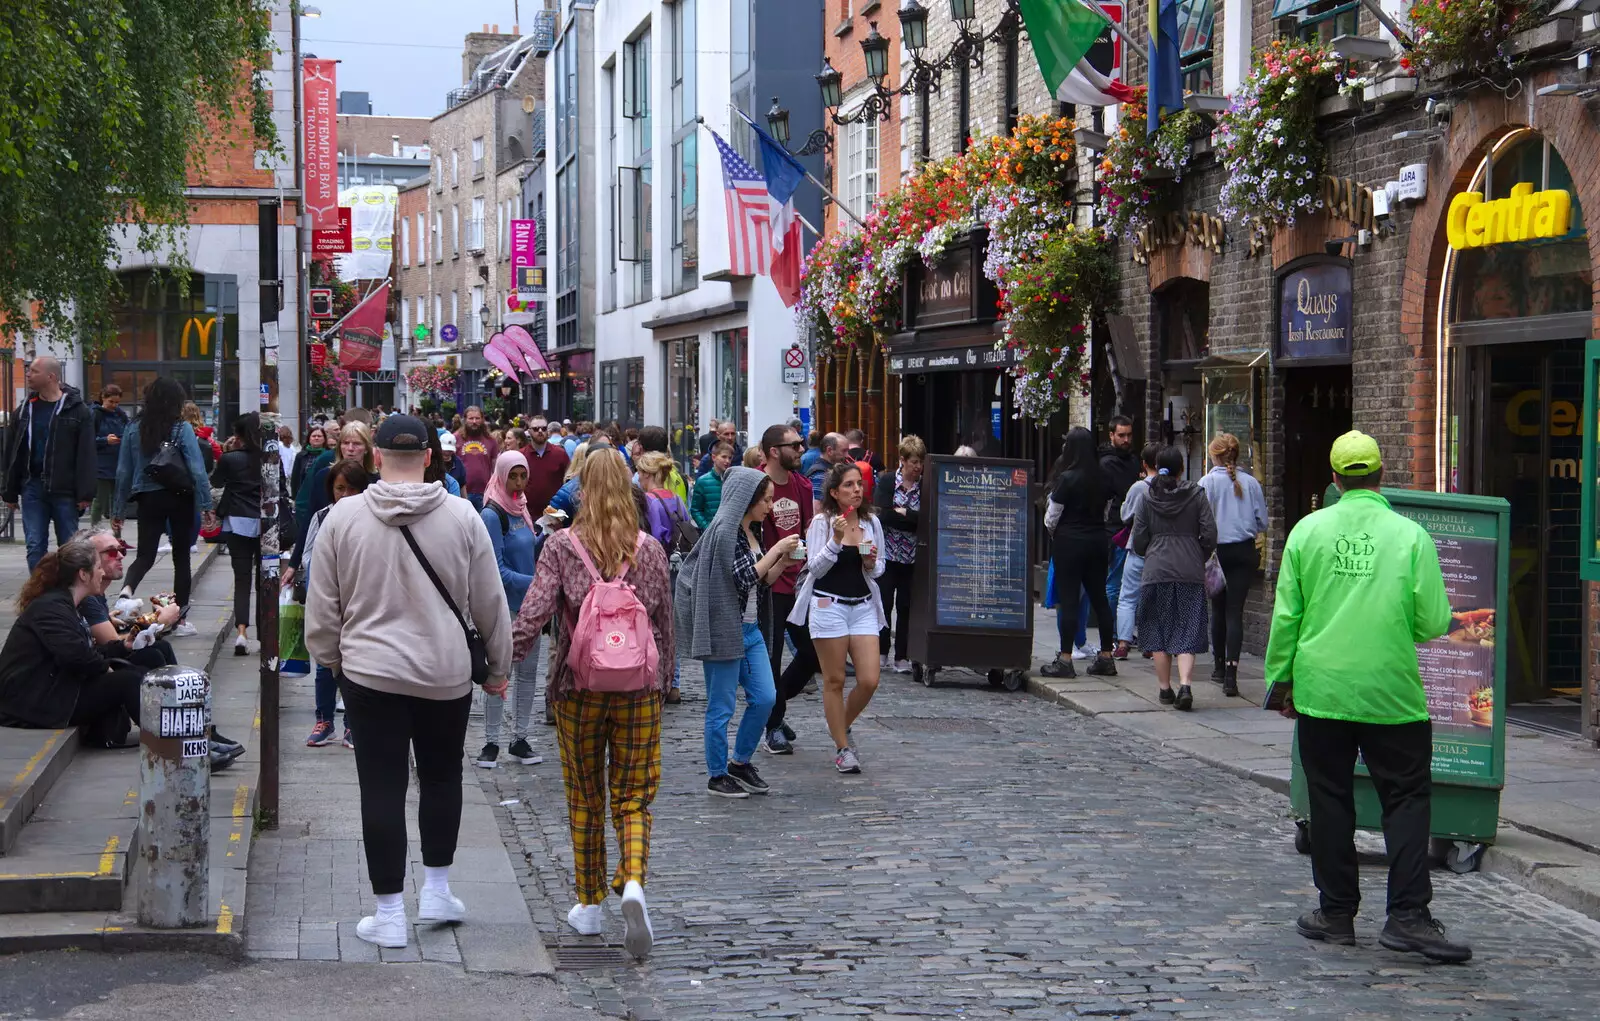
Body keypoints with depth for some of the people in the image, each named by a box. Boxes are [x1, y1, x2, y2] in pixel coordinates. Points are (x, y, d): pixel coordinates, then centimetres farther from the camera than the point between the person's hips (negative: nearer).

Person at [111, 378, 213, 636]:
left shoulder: (134, 429, 0)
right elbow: (197, 470, -12)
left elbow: (123, 472, 4)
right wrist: (206, 504, -7)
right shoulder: (182, 429, -9)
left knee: (145, 555, 9)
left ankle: (127, 588, -24)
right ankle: (180, 620, 11)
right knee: (181, 557, 9)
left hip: (148, 499, 2)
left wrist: (119, 509, 11)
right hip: (179, 498, -2)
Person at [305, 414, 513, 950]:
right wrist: (498, 666, 15)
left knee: (382, 788, 3)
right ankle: (436, 890, 25)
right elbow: (490, 604, 1)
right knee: (442, 777, 20)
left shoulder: (344, 517, -5)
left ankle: (389, 913, 6)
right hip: (447, 674, 1)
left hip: (370, 671, -1)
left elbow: (322, 608, 1)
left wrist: (332, 659, 18)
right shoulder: (462, 517, -5)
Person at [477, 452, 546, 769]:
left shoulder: (521, 509, 11)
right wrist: (533, 583, -25)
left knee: (528, 672, 10)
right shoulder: (492, 515, -13)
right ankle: (491, 743, 7)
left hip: (528, 603, 8)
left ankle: (519, 740, 18)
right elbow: (496, 569, -18)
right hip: (505, 605, -8)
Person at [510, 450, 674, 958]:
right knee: (633, 798, 5)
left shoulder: (561, 546, -5)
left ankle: (590, 904, 21)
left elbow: (533, 613, -14)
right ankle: (633, 882, -20)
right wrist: (663, 682, 17)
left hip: (579, 686, -1)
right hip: (638, 687, 1)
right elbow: (664, 624, 6)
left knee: (585, 798, 13)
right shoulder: (650, 550, 1)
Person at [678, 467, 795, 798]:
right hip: (725, 630, -9)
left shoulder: (750, 533, 12)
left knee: (765, 698, 7)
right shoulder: (724, 531, -15)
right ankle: (717, 777, 13)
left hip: (750, 629, 9)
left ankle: (740, 763, 23)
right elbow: (744, 578, -22)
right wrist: (776, 550, -16)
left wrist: (784, 560, 2)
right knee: (721, 707, 1)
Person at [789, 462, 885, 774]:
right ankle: (843, 748, 12)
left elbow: (879, 570, 14)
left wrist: (872, 563, -8)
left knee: (869, 681, -3)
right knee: (835, 681, 2)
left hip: (863, 606, 4)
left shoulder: (871, 522, 7)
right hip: (829, 605, -4)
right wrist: (836, 540, -21)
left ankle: (842, 728, 23)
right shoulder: (822, 522, -5)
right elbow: (815, 568, -9)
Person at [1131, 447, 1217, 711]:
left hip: (1156, 572, 0)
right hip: (1190, 573, 0)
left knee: (1158, 632, 11)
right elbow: (1209, 535, -4)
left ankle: (1165, 689, 12)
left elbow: (1138, 542, 2)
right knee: (1187, 633, 0)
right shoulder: (1196, 495, 0)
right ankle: (1185, 685, -17)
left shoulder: (1147, 498, 1)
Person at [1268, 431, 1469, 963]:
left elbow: (1285, 616, 2)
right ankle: (1407, 914, -3)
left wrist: (1281, 679, 13)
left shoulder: (1307, 531, -1)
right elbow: (1434, 622, -7)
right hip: (1391, 694, -2)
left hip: (1321, 690, 2)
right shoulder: (1410, 535, -6)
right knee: (1407, 799, 5)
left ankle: (1336, 912, 16)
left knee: (1330, 800, 10)